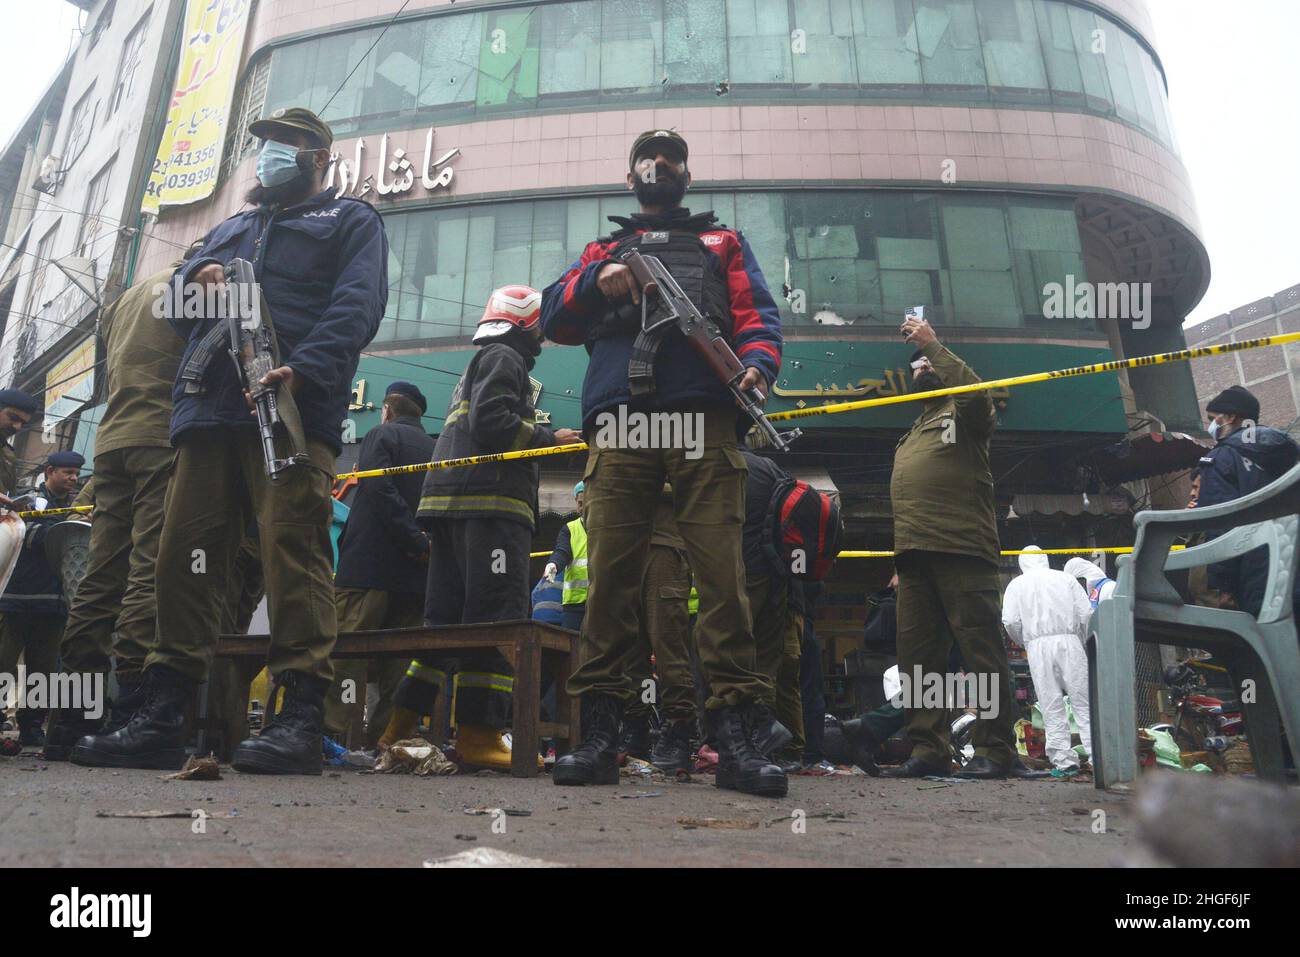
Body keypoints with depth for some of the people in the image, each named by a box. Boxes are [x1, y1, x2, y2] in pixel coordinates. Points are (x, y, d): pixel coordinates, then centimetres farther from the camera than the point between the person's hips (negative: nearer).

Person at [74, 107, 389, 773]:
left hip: (292, 411, -6)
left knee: (294, 553, -15)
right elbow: (176, 311, 31)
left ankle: (297, 718, -15)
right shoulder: (230, 230, 36)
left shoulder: (349, 220, 17)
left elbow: (356, 306, -2)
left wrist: (303, 369, -20)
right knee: (183, 555, -1)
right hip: (208, 411, 6)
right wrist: (194, 281, 6)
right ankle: (162, 718, 3)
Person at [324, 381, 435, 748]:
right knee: (397, 659, 6)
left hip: (369, 566, -6)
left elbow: (379, 489, -14)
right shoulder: (434, 449, 20)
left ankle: (330, 729, -13)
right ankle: (385, 738, 4)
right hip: (415, 574, 6)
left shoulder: (381, 435, 2)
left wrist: (415, 540, -17)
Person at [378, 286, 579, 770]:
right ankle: (479, 733, -16)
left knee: (445, 615, 9)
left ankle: (401, 726, 9)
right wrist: (550, 438, -7)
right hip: (490, 499, -10)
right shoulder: (504, 358, 2)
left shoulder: (478, 366, 32)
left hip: (450, 502, 10)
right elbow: (490, 420, -14)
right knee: (498, 614, -12)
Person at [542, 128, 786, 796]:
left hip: (704, 420, -1)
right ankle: (599, 734, -4)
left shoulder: (723, 243, 30)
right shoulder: (603, 251, 33)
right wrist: (597, 282, -1)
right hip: (618, 423, 1)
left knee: (722, 571, -13)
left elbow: (757, 313, 15)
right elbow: (554, 320, 19)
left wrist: (757, 362, -8)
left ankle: (736, 738, -13)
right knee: (610, 572, -7)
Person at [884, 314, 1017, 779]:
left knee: (981, 649, -8)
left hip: (961, 549, -7)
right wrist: (902, 559, 17)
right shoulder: (912, 434, 32)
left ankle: (993, 751, -6)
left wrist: (932, 345, -6)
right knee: (917, 656, 3)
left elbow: (975, 391, -13)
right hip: (914, 552, 7)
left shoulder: (962, 413, 13)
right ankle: (928, 750, 6)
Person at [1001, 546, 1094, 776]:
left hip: (1038, 646, -1)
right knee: (1083, 703, 3)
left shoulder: (1016, 584, 11)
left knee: (1052, 707, 2)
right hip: (1069, 640, 1)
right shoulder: (1065, 578, 13)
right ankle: (1097, 755, -2)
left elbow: (1010, 622, -1)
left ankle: (1063, 760, 1)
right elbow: (1086, 613, 5)